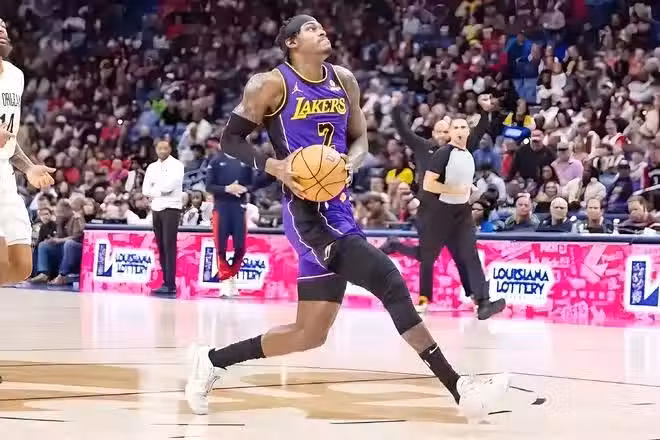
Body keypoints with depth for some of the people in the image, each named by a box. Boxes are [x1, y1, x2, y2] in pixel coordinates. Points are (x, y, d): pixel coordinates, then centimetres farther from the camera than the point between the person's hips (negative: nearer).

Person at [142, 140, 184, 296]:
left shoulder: (176, 165, -4)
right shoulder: (152, 167, 14)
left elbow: (170, 185, -17)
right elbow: (146, 190, 6)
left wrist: (155, 188, -4)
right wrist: (160, 191, -8)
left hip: (171, 208, -6)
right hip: (156, 209, 6)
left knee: (169, 246, -12)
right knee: (161, 247, 5)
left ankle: (170, 284, -15)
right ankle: (166, 282, 9)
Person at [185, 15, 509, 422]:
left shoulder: (344, 81, 12)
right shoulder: (272, 84, -5)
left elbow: (360, 138, 20)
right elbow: (231, 138, -1)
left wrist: (351, 162, -4)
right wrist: (275, 167, -18)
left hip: (337, 210, 8)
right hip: (307, 210, -8)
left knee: (311, 333, 9)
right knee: (388, 279, -23)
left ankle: (212, 361, 24)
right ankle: (457, 388, -22)